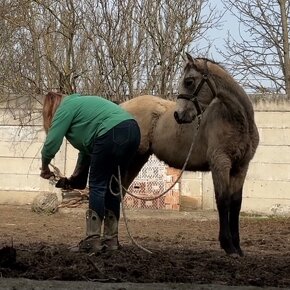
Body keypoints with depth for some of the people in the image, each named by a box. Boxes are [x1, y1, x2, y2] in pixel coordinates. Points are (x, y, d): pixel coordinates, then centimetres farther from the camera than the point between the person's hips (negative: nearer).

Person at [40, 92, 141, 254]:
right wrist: (75, 178, 40)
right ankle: (111, 240, 15)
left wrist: (45, 167, 18)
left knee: (97, 186, -2)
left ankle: (93, 241, -4)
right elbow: (87, 148, 36)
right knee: (112, 187, 14)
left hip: (113, 133, -9)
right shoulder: (77, 103, 34)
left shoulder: (65, 108, 8)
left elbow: (52, 143, 0)